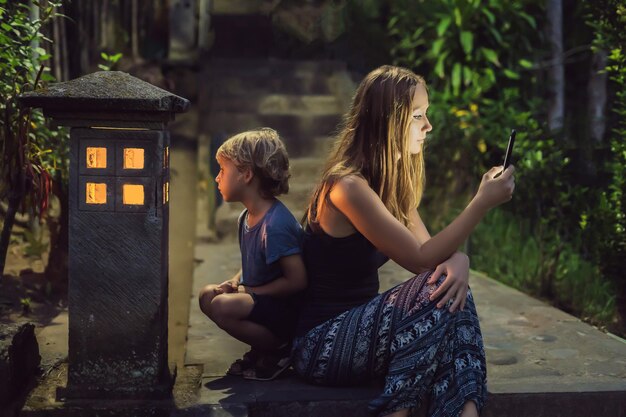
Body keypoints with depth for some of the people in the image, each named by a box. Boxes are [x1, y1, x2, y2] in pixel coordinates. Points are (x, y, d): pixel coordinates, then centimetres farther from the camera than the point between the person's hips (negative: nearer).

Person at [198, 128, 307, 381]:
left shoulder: (275, 225, -24)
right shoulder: (246, 217, 7)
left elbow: (297, 280, -24)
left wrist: (252, 291, -15)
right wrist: (235, 283, 0)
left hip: (289, 312, -10)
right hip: (261, 300, 10)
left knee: (222, 306, -27)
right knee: (207, 295, 4)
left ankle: (280, 350, -5)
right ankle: (262, 347, 10)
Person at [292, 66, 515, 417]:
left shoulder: (392, 183, 9)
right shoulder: (348, 186, -21)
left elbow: (433, 250, 2)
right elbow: (421, 260, -22)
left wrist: (458, 261, -21)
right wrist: (482, 202, -21)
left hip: (361, 328, 9)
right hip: (321, 345, -8)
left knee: (453, 284, -14)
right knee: (437, 289, -24)